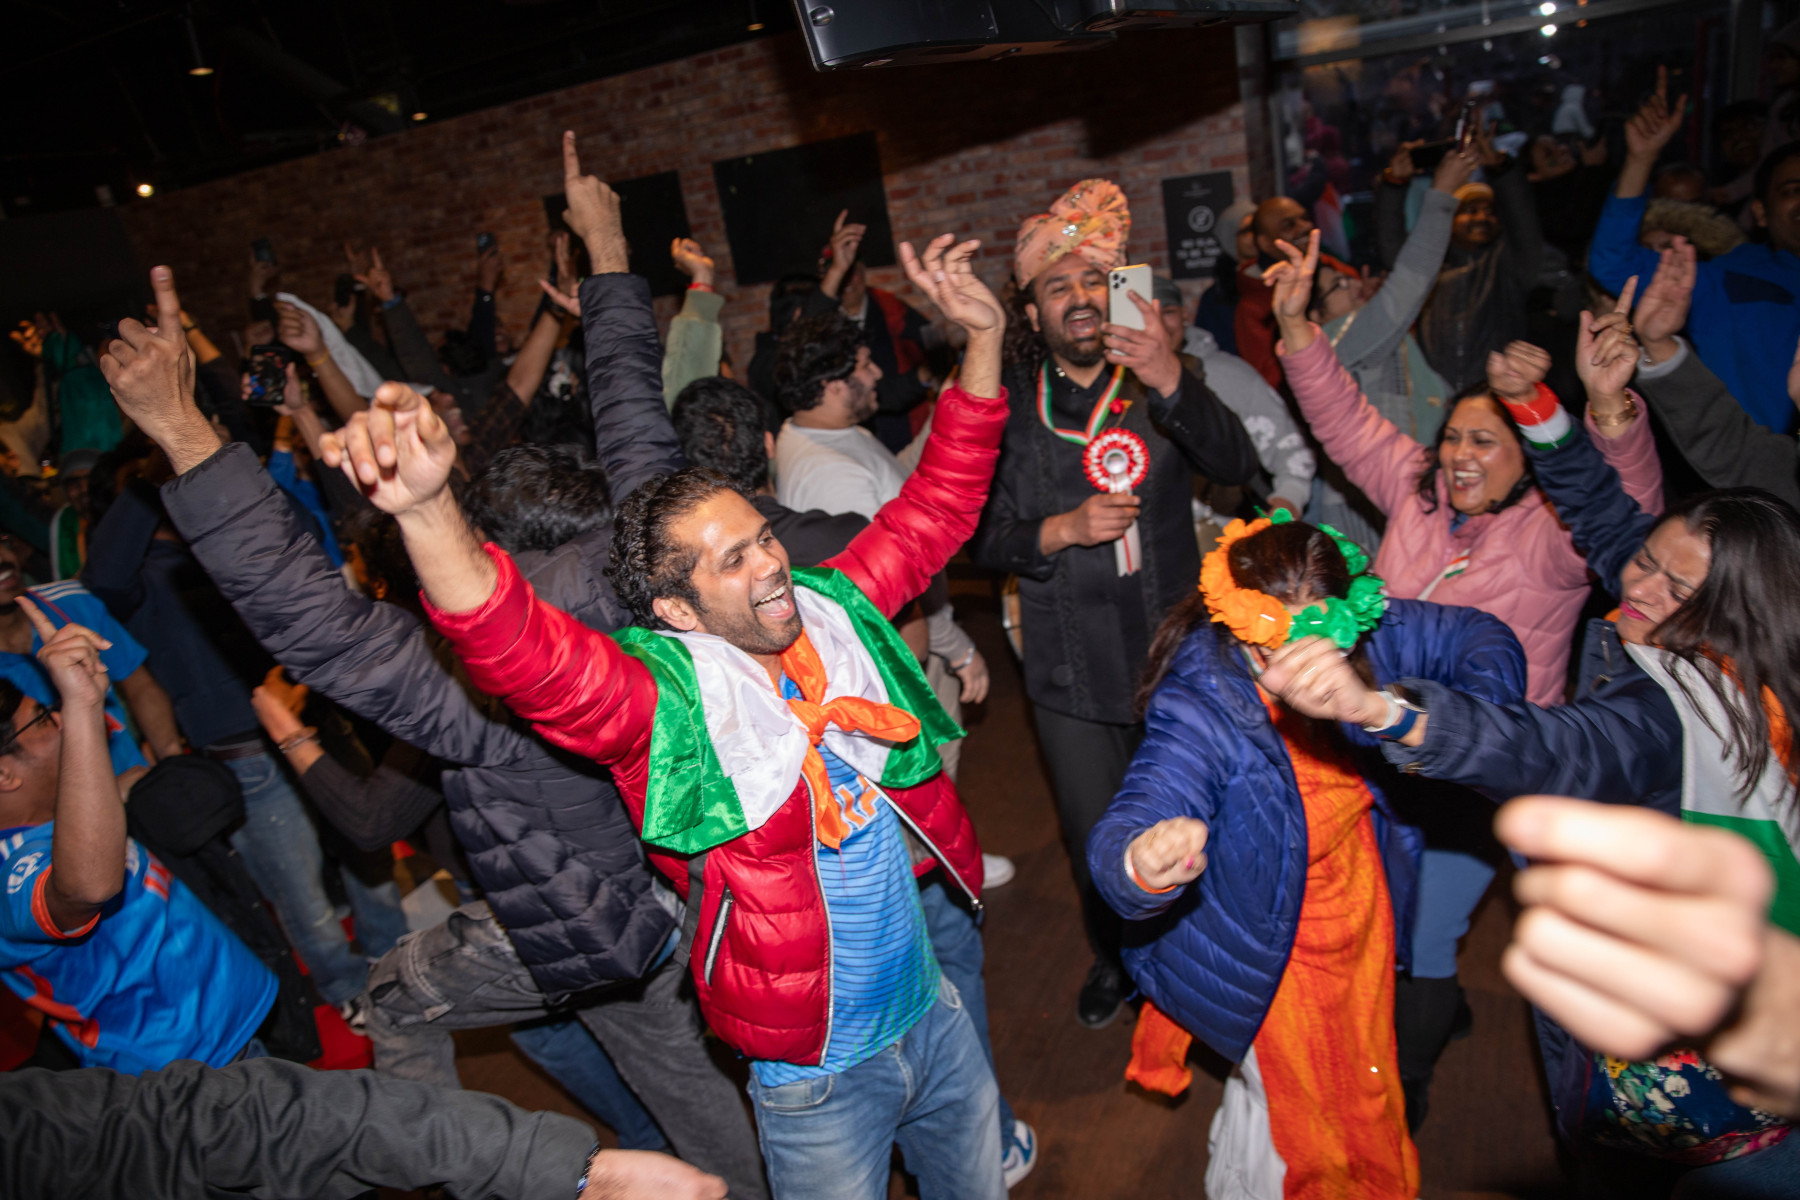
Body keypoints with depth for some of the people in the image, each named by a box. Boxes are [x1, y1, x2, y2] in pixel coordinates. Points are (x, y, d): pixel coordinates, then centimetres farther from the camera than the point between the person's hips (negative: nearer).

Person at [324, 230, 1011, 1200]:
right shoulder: (659, 702, -23)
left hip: (936, 1013, 5)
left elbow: (936, 505, 0)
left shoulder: (835, 610, -7)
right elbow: (520, 647, -41)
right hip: (814, 1076, -5)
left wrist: (983, 339, -7)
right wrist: (429, 511, -58)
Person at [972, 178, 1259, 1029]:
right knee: (1095, 845, 12)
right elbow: (982, 538, -3)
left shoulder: (1156, 383, -2)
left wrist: (1171, 379, -34)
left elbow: (1237, 466, -19)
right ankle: (1114, 956, 43)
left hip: (1170, 650, 0)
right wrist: (1061, 530, -20)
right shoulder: (1008, 406, -1)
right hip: (1070, 669, 0)